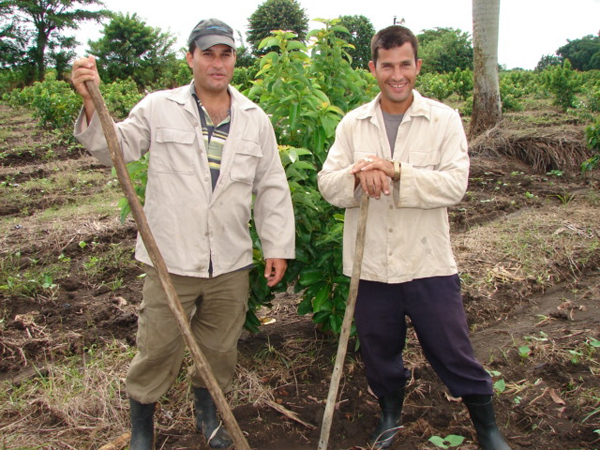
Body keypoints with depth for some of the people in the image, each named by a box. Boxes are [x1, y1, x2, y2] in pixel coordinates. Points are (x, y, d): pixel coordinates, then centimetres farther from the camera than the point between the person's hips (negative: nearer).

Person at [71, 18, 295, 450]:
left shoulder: (256, 120, 7)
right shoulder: (160, 108, 0)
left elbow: (272, 188, 8)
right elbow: (112, 147, 1)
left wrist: (278, 246, 5)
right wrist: (91, 102, -16)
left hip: (231, 264, 3)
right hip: (171, 259, -2)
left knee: (220, 349, 18)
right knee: (157, 349, 8)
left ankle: (208, 413, 45)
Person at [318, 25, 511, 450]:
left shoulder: (444, 119, -2)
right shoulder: (353, 124, 4)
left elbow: (455, 184, -13)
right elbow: (327, 184, -2)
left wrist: (396, 171, -24)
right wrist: (358, 175, -23)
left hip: (428, 263, -2)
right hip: (371, 265, 3)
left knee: (453, 351, 8)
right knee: (379, 351, 18)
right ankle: (390, 414, 45)